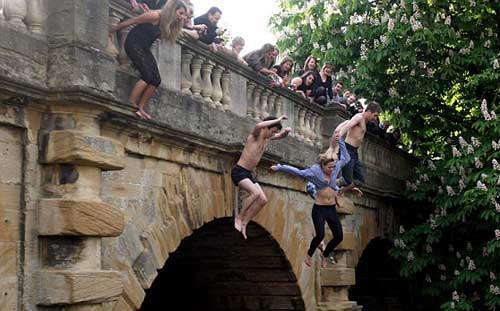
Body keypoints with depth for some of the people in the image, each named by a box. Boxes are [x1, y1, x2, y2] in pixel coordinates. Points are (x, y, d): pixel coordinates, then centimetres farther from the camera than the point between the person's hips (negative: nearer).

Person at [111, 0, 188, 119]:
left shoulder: (168, 23, 3)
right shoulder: (155, 16, -20)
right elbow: (130, 21, -13)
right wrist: (110, 31, -7)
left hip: (145, 47, 8)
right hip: (133, 43, -8)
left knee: (156, 80, -5)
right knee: (147, 75, -22)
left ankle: (140, 108, 0)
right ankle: (130, 105, -17)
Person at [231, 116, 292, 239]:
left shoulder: (267, 137, 10)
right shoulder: (256, 135, -14)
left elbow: (281, 136, 27)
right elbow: (259, 125, -39)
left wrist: (287, 131, 2)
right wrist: (277, 120, -29)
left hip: (249, 174, 9)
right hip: (239, 171, -9)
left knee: (263, 200, -3)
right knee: (256, 193, -29)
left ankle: (244, 223, 5)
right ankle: (239, 216, -11)